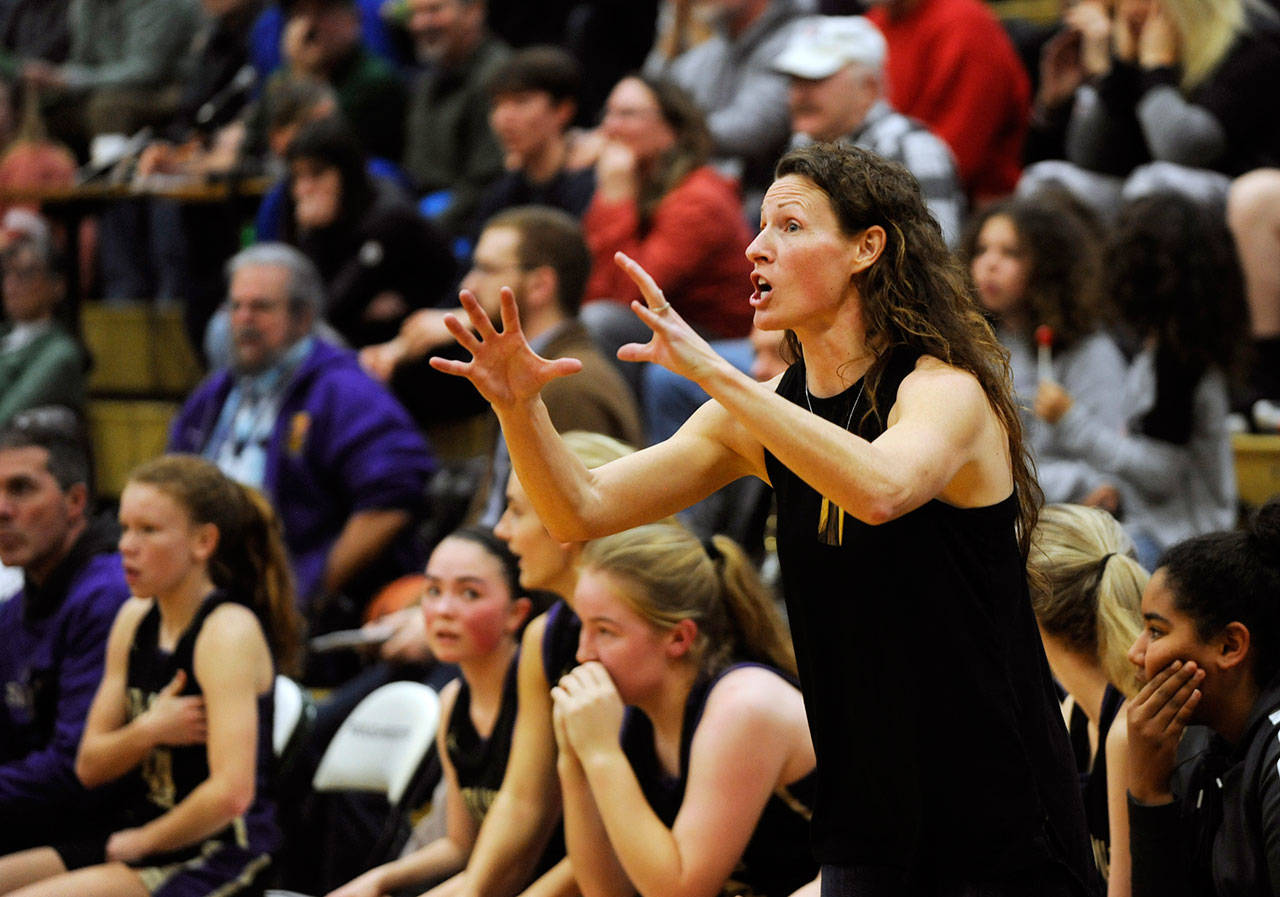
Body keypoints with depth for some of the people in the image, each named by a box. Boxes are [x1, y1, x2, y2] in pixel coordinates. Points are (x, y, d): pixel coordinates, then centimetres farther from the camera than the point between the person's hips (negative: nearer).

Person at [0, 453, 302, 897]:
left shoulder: (228, 631, -14)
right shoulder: (136, 619, 11)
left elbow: (232, 792, -23)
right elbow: (89, 766, 11)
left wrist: (140, 842, -10)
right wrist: (147, 731, -10)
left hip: (219, 858, -8)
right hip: (136, 836, 8)